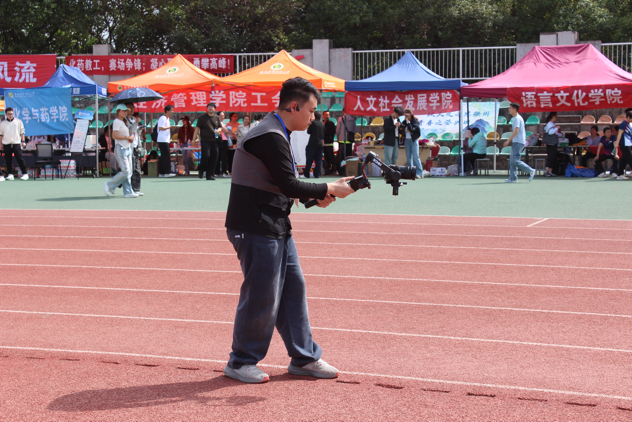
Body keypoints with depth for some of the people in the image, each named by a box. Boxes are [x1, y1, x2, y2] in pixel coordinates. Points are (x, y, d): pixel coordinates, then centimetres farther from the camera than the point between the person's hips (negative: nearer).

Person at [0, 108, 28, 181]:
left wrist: (23, 141, 2)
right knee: (8, 159, 3)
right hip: (6, 144, 2)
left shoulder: (18, 121, 5)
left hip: (16, 143, -2)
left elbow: (22, 132, 7)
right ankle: (10, 174, 11)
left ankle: (24, 173, -2)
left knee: (19, 158, -7)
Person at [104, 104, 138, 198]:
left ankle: (128, 192, 6)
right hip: (120, 149, -9)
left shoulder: (123, 122, 18)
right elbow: (114, 136, -21)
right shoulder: (117, 122, -11)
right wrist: (127, 137, -15)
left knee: (129, 172, 5)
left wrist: (130, 139, 9)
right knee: (125, 171, -12)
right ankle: (109, 185, 2)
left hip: (127, 148, 9)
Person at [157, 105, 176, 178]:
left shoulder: (167, 118, 20)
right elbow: (160, 128, -20)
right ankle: (167, 172, -10)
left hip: (166, 140, 10)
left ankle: (161, 173, 11)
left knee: (163, 157, 9)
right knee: (166, 156, -11)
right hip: (163, 140, -10)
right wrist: (170, 127, -18)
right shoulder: (163, 118, -12)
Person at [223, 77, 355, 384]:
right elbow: (289, 185, -22)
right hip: (256, 229, -11)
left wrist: (315, 196, 7)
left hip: (276, 227, 11)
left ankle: (304, 358, 20)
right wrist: (329, 190, -14)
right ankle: (241, 362, 13)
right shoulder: (271, 137, -18)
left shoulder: (276, 134, 16)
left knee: (293, 289, 12)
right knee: (262, 296, -3)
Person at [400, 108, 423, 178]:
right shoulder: (404, 121, 9)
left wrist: (408, 122, -15)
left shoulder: (415, 121, -7)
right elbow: (403, 130, 11)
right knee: (408, 157, 5)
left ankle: (419, 173, -8)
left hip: (414, 140, -6)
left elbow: (412, 129, -20)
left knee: (415, 157, -10)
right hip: (407, 140, 6)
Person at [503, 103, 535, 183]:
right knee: (512, 160, 7)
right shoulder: (517, 118, 19)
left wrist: (508, 140, -21)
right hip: (516, 142, 10)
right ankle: (513, 178, 5)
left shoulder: (517, 118, -12)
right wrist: (510, 140, 23)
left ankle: (531, 171, -8)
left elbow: (516, 131, -22)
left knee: (516, 161, -13)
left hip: (518, 142, -10)